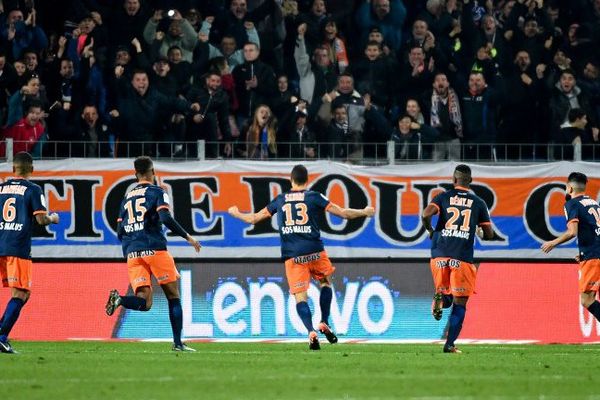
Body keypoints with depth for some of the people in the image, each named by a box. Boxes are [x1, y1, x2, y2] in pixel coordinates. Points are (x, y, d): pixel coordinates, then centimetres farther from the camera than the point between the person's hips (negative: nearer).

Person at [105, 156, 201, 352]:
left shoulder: (127, 197, 20)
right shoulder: (157, 192, 3)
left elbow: (120, 233, 18)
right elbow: (166, 218, -14)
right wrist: (187, 237, -6)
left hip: (132, 253, 4)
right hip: (155, 249, -4)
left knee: (144, 302, -2)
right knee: (173, 296, 8)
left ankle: (119, 299, -31)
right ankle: (178, 343, 4)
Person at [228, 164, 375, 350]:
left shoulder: (279, 200, 11)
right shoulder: (314, 197, 5)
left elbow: (254, 218, 19)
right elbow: (343, 213, 6)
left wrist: (236, 213, 39)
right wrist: (365, 212, 22)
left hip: (292, 256, 1)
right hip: (314, 251, -1)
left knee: (300, 296, -1)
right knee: (326, 282, 24)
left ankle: (311, 332, -21)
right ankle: (324, 324, 13)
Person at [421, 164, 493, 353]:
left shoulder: (444, 197, 8)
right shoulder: (478, 203, 9)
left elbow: (426, 214, -10)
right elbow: (489, 234, 10)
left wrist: (430, 230, 10)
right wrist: (479, 231, 33)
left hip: (440, 254, 1)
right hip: (462, 257, -1)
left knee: (446, 299, 17)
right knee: (459, 302, 5)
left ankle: (440, 296, -20)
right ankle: (449, 344, -5)